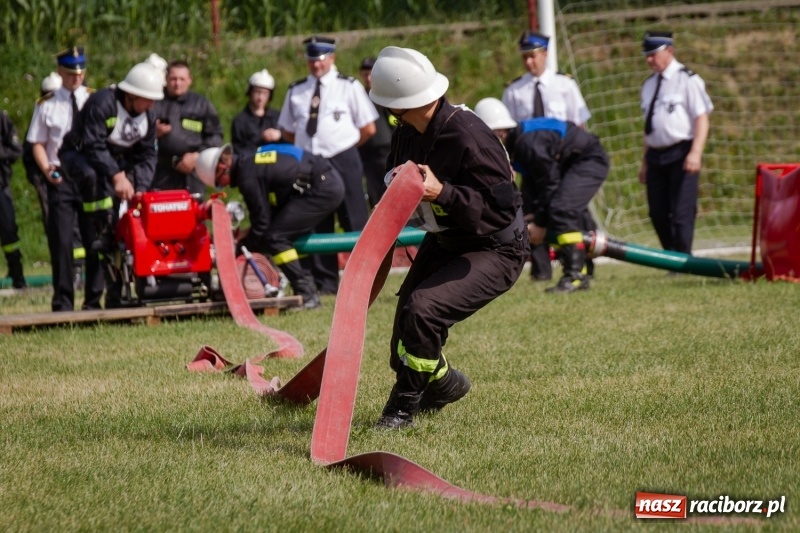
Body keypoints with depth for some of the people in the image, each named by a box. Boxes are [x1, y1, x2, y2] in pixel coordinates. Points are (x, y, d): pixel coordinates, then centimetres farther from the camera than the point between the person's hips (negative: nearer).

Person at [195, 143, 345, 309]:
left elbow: (262, 222, -10)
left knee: (275, 237, -8)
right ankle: (308, 291, 22)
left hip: (322, 189, -10)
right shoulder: (249, 160, 15)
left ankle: (306, 295, -8)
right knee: (291, 232, 20)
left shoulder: (248, 176, -14)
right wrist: (247, 236, 19)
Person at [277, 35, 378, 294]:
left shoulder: (348, 87, -1)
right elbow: (288, 132, 18)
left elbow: (368, 128, 2)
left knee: (354, 224, -1)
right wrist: (306, 149, 6)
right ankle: (324, 282, 13)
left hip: (343, 163, -4)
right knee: (316, 225, 7)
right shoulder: (296, 91, 9)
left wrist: (344, 147, 4)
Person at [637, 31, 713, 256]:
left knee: (681, 212, -8)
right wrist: (645, 161, 19)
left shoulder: (687, 80, -5)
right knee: (658, 213, 6)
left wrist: (695, 153, -20)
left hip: (681, 154, -7)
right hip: (656, 156, 7)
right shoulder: (649, 85, 16)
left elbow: (702, 118, -10)